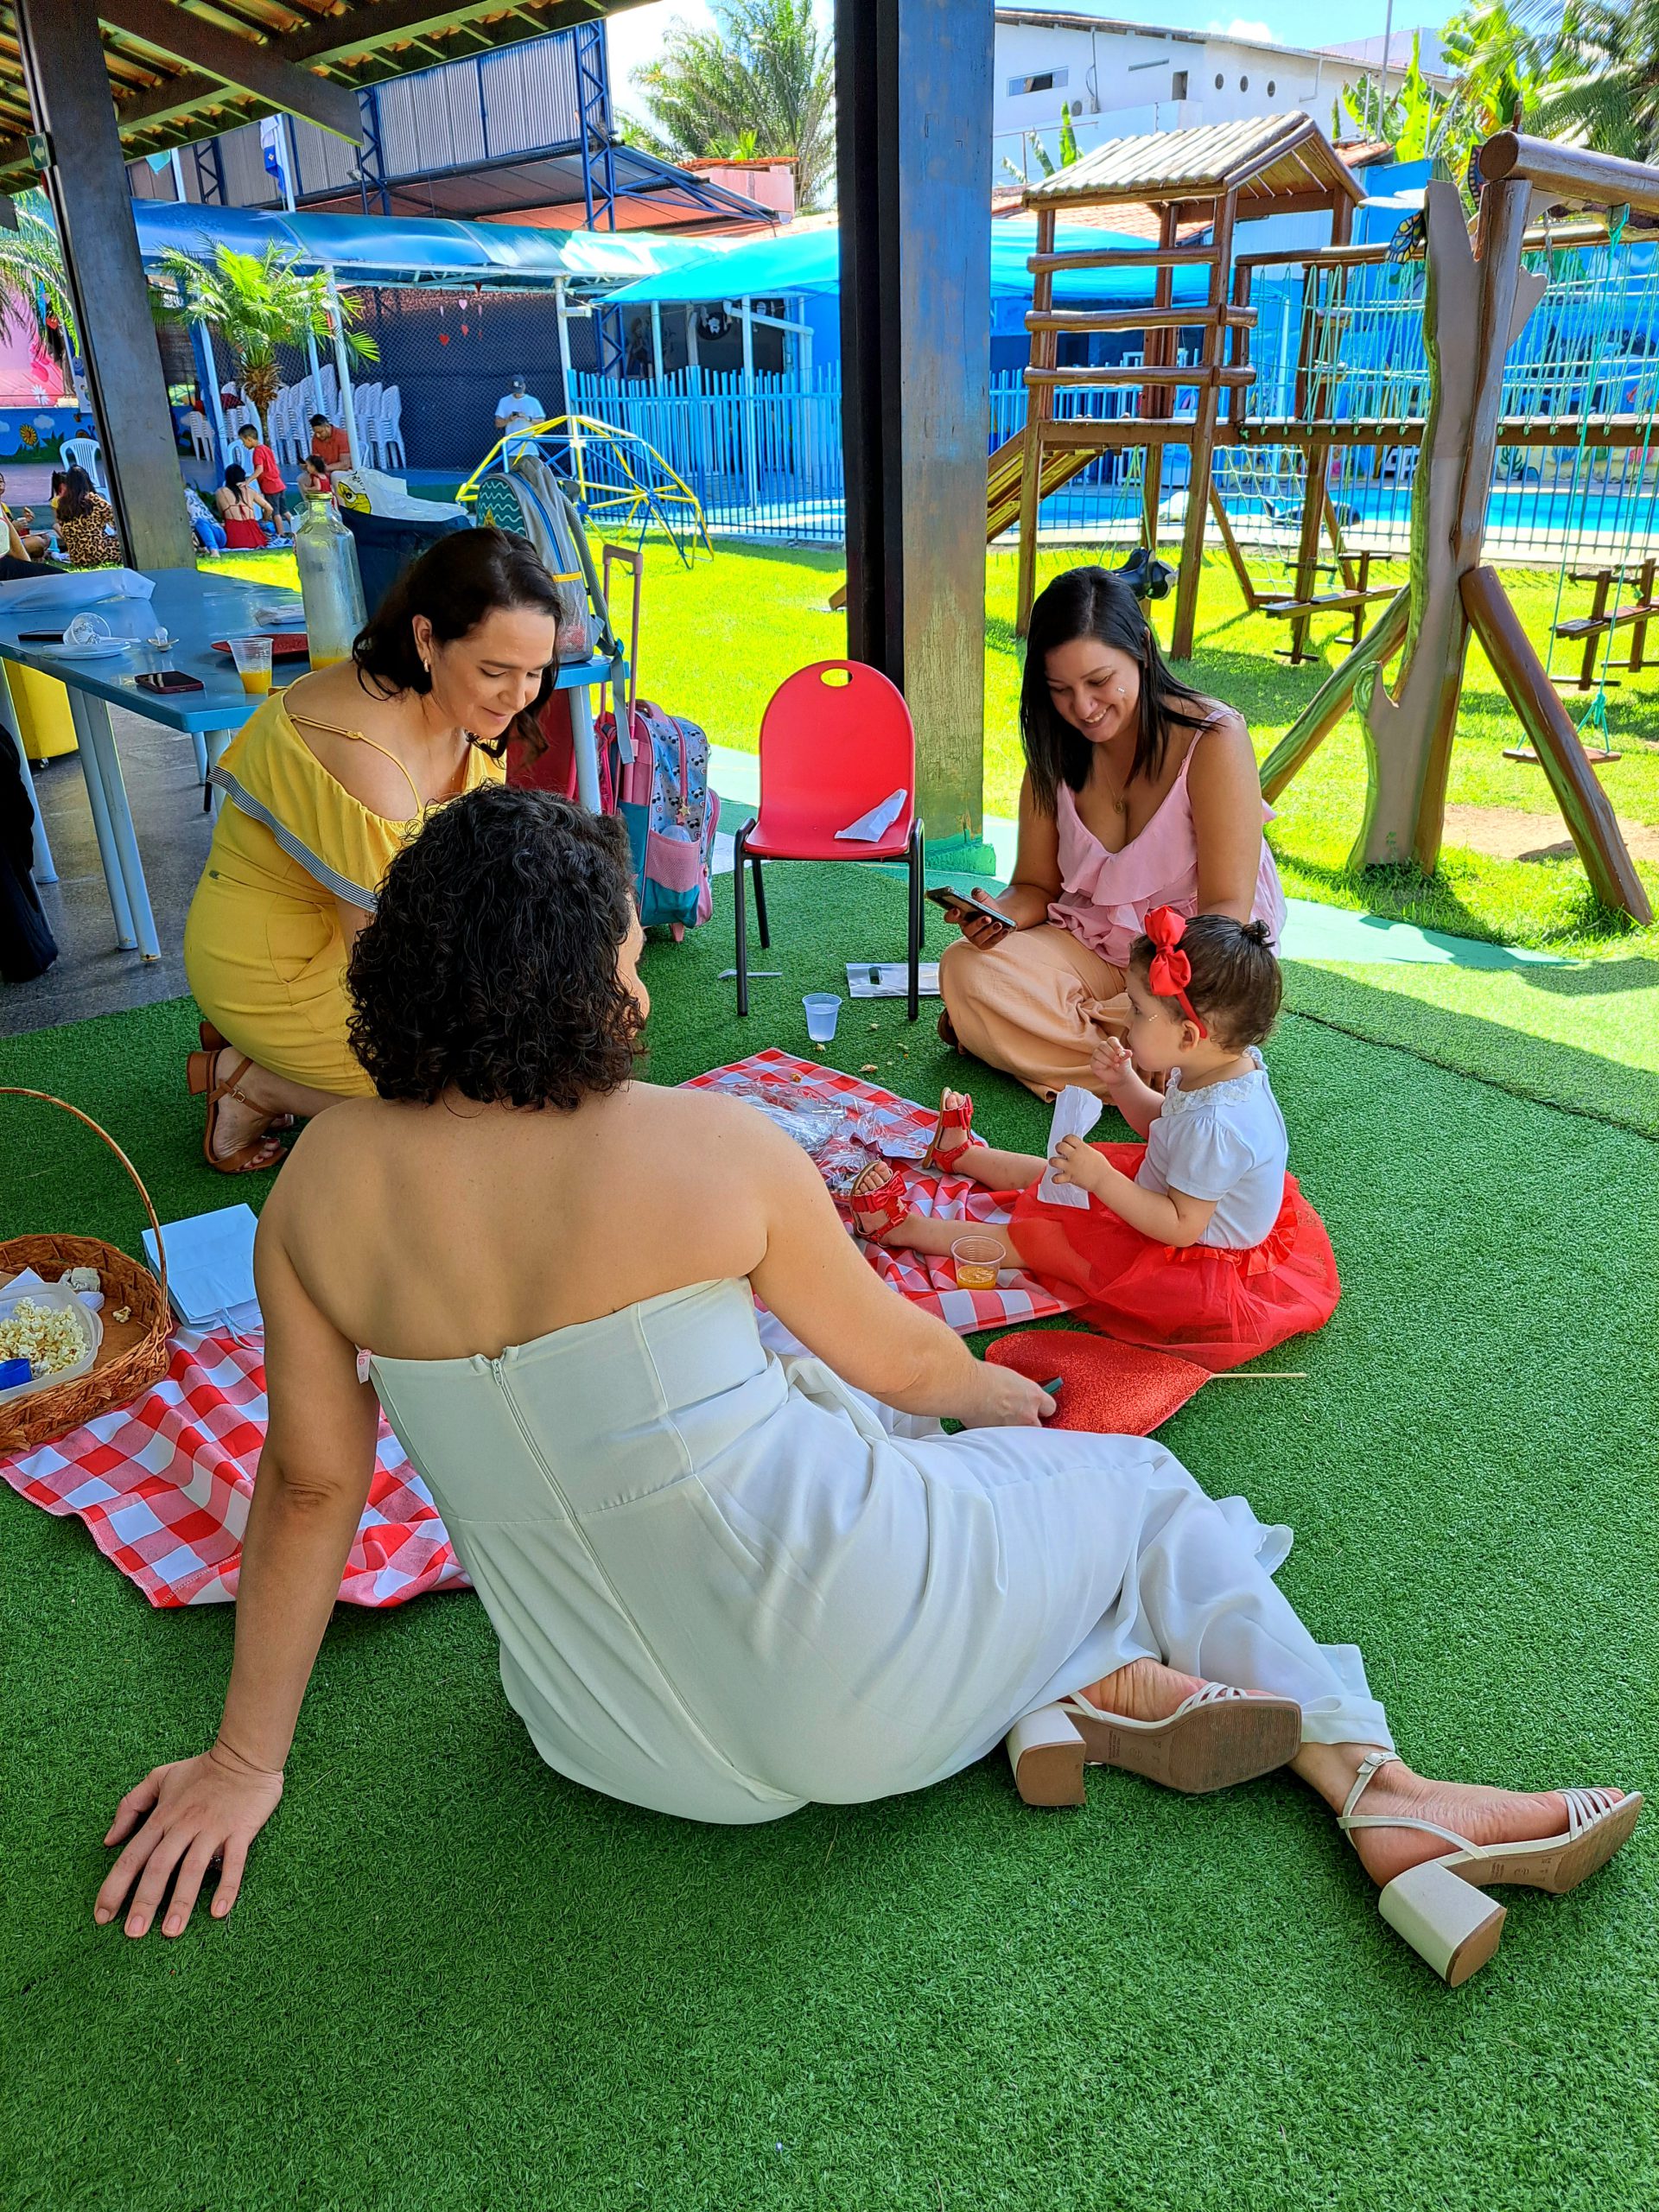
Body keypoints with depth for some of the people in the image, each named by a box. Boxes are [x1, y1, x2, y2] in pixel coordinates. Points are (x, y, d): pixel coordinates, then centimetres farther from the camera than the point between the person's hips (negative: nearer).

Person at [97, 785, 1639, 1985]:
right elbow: (895, 1355, -2)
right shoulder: (706, 1143, -17)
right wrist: (1004, 1392, 21)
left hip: (611, 1728, 6)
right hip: (837, 1674, -5)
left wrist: (247, 1760, 13)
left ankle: (1085, 1690, 9)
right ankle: (1378, 1790, 15)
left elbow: (309, 1481, -1)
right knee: (1140, 1484, 19)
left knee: (873, 1434, 28)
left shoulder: (324, 1179, -6)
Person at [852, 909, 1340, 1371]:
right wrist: (1122, 1083, -7)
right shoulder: (1229, 1065, -9)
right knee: (1067, 1170, 21)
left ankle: (907, 1227, 11)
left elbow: (1181, 1228, -33)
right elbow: (1160, 1124, 10)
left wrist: (1101, 1180, -35)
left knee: (1042, 1238, -2)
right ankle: (963, 1155, 44)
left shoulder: (1215, 1123, -40)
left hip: (1197, 1263, -9)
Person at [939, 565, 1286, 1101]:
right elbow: (1036, 887, 3)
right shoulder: (1055, 751, -2)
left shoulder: (1213, 739, -17)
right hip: (1091, 948, 4)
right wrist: (1000, 913, -23)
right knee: (964, 968, -20)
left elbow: (1227, 907, -18)